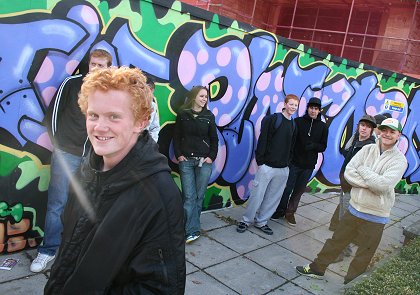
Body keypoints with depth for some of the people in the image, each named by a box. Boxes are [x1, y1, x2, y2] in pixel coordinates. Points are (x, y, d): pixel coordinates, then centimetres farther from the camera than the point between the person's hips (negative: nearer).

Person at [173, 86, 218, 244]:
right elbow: (176, 136, 5)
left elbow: (214, 139, 8)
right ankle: (192, 231, 2)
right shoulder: (183, 114, 3)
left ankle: (191, 228, 17)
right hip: (186, 160, -1)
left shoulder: (209, 116, 6)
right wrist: (179, 155, -4)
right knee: (189, 196, -4)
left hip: (204, 161, 1)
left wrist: (211, 157, -1)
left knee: (199, 195, 4)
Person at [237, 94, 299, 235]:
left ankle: (261, 221, 22)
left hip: (283, 169, 6)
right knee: (257, 195, -2)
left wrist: (288, 162, 11)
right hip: (267, 166, -6)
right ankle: (246, 220, 14)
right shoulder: (273, 119, -5)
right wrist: (260, 161, -12)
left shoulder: (293, 125, 14)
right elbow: (262, 141, -9)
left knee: (274, 197, 8)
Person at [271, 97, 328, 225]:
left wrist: (313, 145, -16)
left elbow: (323, 147, 5)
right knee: (287, 189, 2)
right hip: (294, 162, -2)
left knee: (299, 190, 11)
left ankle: (290, 212, 25)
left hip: (309, 166, 2)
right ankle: (280, 211, 20)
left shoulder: (323, 127, 4)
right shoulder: (298, 121, -3)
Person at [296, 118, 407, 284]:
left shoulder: (399, 160, -10)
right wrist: (371, 184, -18)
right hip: (354, 208, 3)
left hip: (375, 218, -3)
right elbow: (348, 172, -8)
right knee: (336, 241, 16)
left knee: (363, 257, 11)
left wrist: (362, 169, -13)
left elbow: (383, 185, -24)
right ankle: (317, 268, 34)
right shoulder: (368, 149, 0)